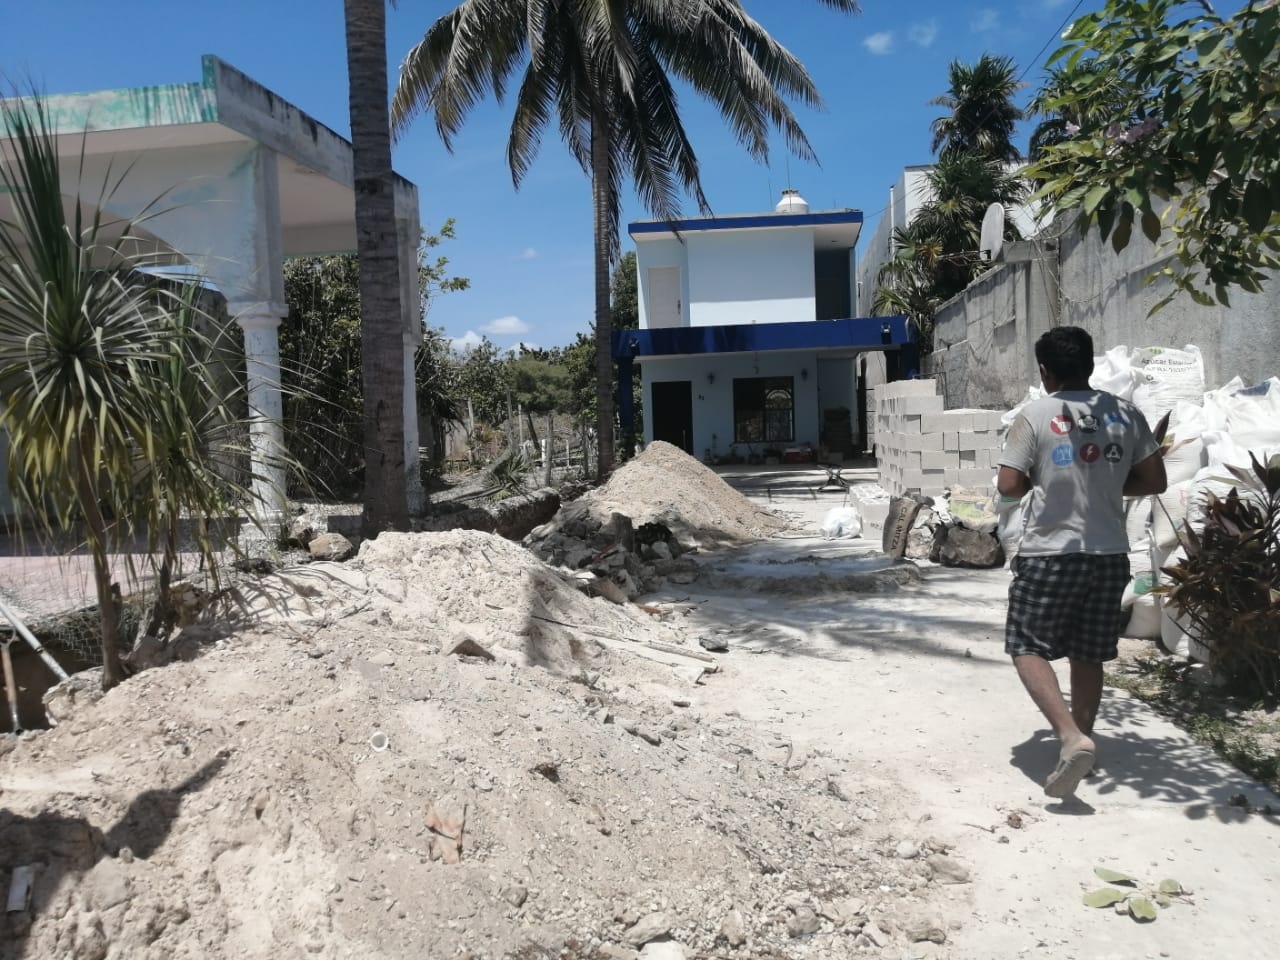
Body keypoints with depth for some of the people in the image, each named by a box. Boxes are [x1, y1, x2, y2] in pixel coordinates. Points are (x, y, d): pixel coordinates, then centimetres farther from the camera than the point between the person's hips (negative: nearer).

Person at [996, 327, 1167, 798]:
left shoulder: (1035, 415, -9)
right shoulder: (1125, 413, 3)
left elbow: (1009, 486, -12)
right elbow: (1154, 480, 5)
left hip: (1049, 553, -5)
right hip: (1109, 554, 5)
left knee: (1028, 648, 3)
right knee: (1088, 655, 16)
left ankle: (1071, 738, -14)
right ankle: (1080, 740, 27)